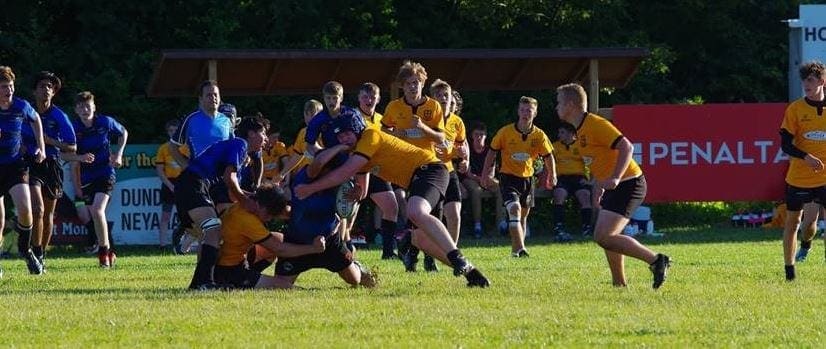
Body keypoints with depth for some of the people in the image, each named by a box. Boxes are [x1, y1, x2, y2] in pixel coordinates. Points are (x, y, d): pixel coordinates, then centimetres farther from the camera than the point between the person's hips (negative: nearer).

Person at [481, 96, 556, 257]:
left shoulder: (539, 135, -6)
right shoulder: (505, 132, -12)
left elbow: (548, 156, 7)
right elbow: (492, 152, 0)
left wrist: (552, 176, 1)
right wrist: (486, 173, -1)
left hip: (527, 178, 4)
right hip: (508, 177, -4)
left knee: (523, 214, 15)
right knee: (514, 209, -22)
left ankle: (516, 248, 29)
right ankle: (519, 248, -25)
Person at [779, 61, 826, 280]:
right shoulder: (795, 109, -3)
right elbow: (785, 144, -6)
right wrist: (806, 157, -22)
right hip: (798, 177, -1)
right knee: (793, 221, 8)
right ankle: (789, 269, 19)